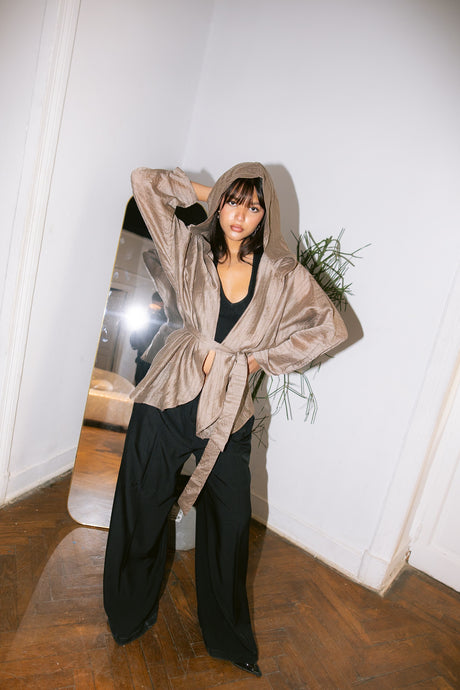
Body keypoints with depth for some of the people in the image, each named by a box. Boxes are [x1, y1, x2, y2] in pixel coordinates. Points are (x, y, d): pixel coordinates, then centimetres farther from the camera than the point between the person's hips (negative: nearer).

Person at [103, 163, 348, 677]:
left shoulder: (281, 273, -2)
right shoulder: (191, 249, 0)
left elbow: (330, 326, 1)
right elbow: (144, 181, 4)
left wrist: (264, 358, -3)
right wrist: (205, 191, 6)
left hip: (229, 408, 1)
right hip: (170, 398, 0)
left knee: (229, 520, 14)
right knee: (143, 505, 15)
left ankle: (227, 635, 43)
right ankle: (131, 614, 46)